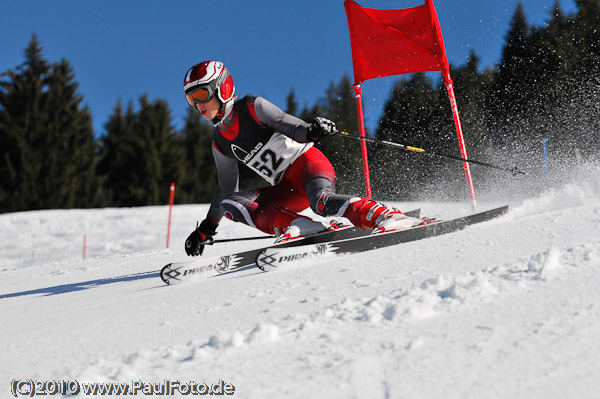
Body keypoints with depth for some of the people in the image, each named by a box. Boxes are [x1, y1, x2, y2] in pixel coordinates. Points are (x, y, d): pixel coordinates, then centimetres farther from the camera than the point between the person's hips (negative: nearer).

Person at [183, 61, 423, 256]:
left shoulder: (253, 108, -6)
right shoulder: (220, 144, 13)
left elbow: (294, 128, -16)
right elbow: (227, 189, 23)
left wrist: (311, 131, -40)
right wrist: (207, 228, 22)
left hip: (306, 161, -7)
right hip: (287, 189, 7)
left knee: (321, 202, -38)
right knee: (229, 203, -15)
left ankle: (385, 216, -41)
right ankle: (297, 226, -28)